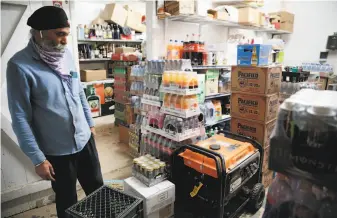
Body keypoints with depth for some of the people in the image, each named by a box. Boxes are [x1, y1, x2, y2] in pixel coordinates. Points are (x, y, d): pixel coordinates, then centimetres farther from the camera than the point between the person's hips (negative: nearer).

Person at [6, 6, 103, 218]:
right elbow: (20, 117, -15)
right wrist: (38, 158, -14)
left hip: (85, 139, 5)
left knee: (98, 189, 21)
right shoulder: (20, 65, -17)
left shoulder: (66, 55, 0)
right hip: (57, 151, -5)